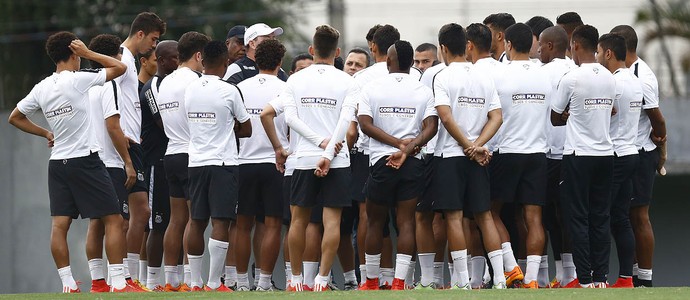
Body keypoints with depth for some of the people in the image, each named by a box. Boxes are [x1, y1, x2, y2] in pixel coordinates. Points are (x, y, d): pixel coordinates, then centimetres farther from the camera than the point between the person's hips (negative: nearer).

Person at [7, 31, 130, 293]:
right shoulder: (78, 80, -11)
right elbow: (120, 67, -4)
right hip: (85, 160, -6)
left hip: (57, 162, 6)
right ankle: (118, 283, -9)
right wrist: (88, 53, 1)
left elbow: (15, 118, 18)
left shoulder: (41, 88, 6)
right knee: (113, 220, -2)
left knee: (59, 225, 2)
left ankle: (68, 284, 0)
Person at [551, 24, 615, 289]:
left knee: (578, 218, -1)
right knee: (600, 217, 8)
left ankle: (585, 278, -4)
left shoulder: (571, 78, -12)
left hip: (578, 154, -5)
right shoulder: (609, 78, 6)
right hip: (605, 153, 5)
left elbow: (555, 118, -2)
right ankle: (600, 276, 7)